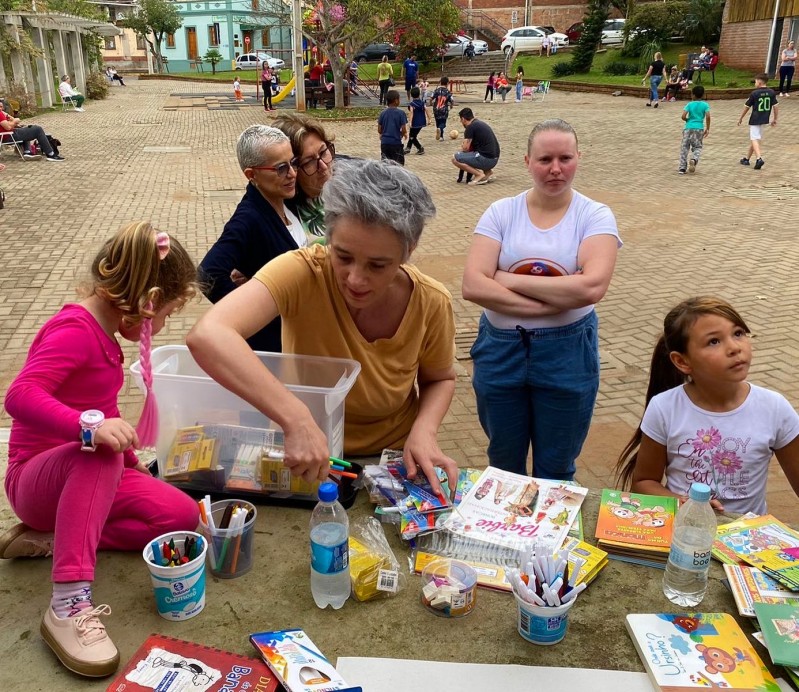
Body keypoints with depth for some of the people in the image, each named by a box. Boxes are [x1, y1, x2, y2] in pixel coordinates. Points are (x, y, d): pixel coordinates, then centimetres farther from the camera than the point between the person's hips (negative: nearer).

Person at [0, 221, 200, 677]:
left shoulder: (103, 334, 9)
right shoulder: (75, 331, -20)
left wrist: (130, 459, 15)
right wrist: (89, 428, -51)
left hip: (88, 474, 9)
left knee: (183, 516, -9)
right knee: (100, 455, -41)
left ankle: (51, 538, -6)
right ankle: (68, 604, -41)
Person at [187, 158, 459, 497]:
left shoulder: (432, 303, -16)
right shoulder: (302, 272, -25)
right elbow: (206, 336, -40)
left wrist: (424, 430, -16)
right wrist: (297, 418, -46)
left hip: (391, 466, 2)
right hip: (304, 461, -1)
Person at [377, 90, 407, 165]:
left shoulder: (383, 113, 4)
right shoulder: (401, 113, -8)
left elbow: (379, 130, 5)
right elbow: (404, 130, -11)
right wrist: (402, 134, 11)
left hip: (384, 143, 4)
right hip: (396, 143, -4)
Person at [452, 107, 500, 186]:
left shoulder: (470, 127, -9)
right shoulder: (482, 124, 19)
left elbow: (466, 148, -9)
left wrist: (462, 148, 12)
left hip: (486, 159, -9)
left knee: (455, 159, -7)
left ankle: (479, 174, -9)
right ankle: (488, 171, 16)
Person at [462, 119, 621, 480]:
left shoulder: (595, 216, -5)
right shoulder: (501, 212, -2)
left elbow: (592, 287, -22)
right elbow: (473, 286, -14)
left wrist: (510, 279, -17)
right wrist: (551, 302, -19)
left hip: (567, 352, -1)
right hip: (500, 349, 2)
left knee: (555, 471, 16)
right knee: (503, 464, 21)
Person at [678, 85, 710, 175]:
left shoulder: (689, 104, 3)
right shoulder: (705, 105, 3)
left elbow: (683, 116, -8)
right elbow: (708, 117, -8)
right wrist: (707, 129, 2)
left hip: (688, 128, 0)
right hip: (699, 128, 0)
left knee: (684, 148, 6)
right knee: (697, 147, 12)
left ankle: (682, 168, 3)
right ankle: (694, 159, -20)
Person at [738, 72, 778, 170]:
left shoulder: (754, 93, -11)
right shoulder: (771, 92, 2)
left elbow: (747, 107, -2)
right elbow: (775, 106, 4)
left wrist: (741, 118, 11)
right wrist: (775, 119, 15)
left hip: (755, 120, -6)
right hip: (765, 120, 6)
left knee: (754, 140, -8)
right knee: (754, 139, 18)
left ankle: (759, 159, -27)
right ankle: (746, 159, 27)